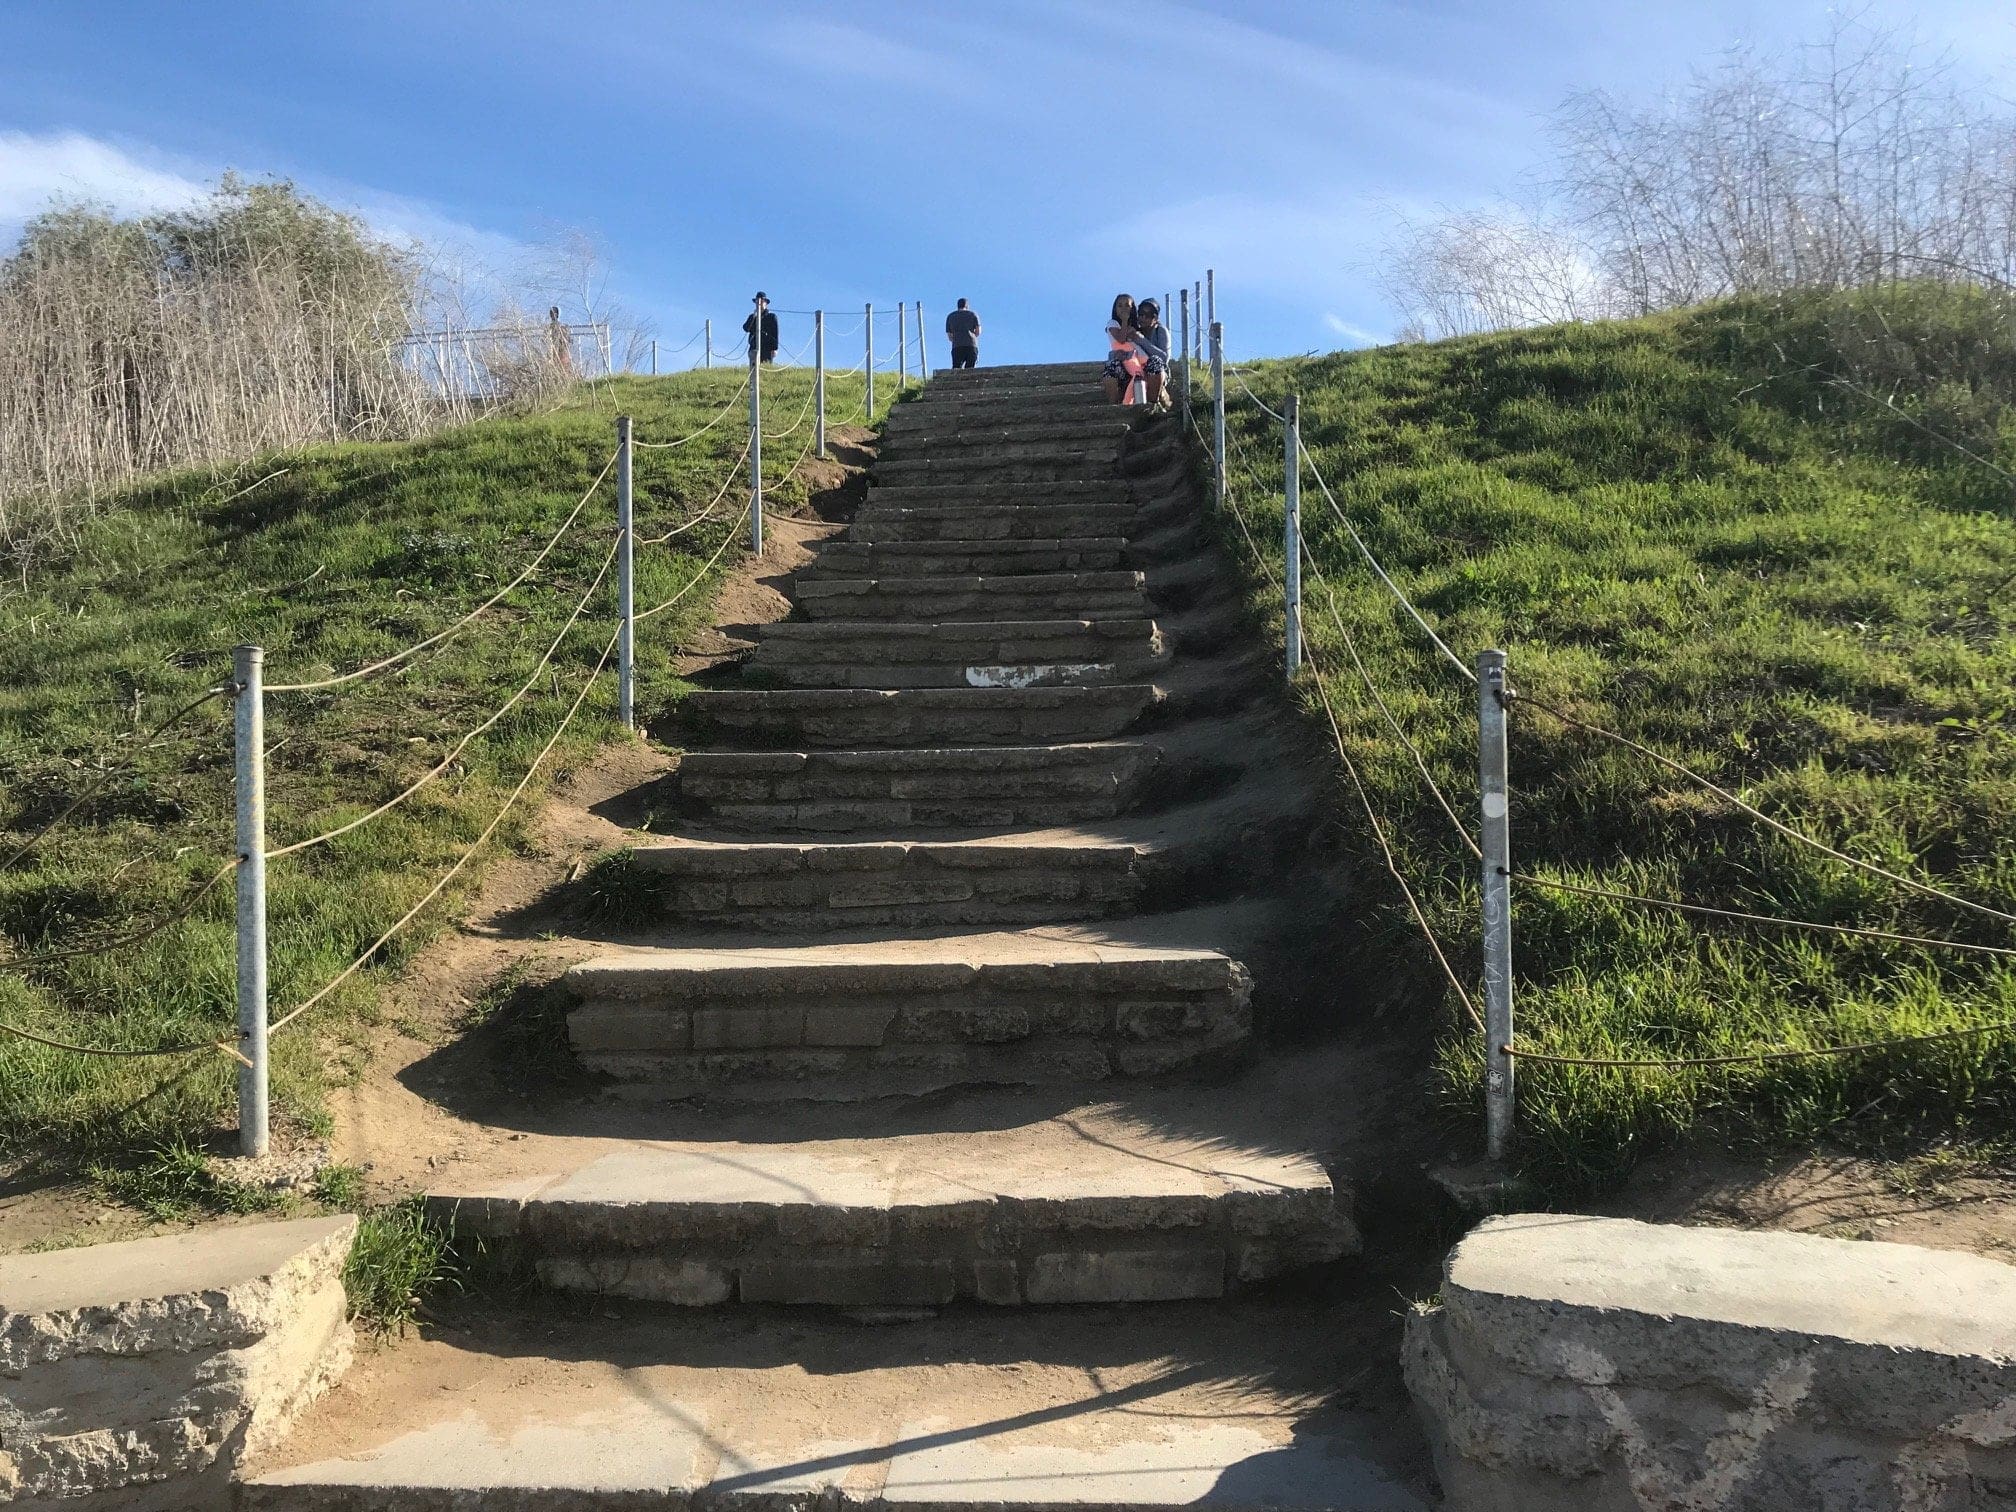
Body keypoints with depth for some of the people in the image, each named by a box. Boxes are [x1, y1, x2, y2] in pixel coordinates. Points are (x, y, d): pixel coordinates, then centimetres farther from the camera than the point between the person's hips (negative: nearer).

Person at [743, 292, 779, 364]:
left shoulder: (772, 317, 11)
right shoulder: (752, 317, 20)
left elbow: (775, 333, 2)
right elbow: (746, 328, 5)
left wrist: (774, 349, -9)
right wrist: (754, 317, -6)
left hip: (767, 348, -2)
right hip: (754, 348, 2)